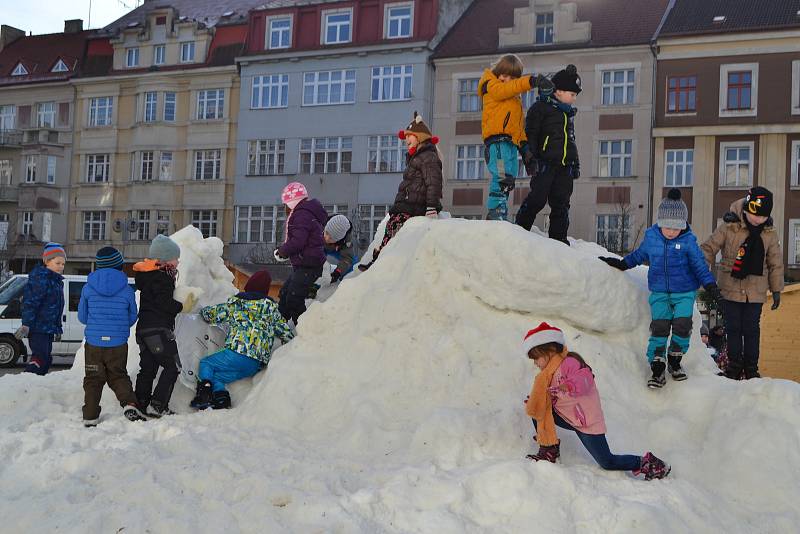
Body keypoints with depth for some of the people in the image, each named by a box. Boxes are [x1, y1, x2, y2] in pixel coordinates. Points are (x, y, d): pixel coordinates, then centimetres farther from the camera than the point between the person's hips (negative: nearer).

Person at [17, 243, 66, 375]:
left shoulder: (56, 280, 16)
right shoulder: (40, 278, -13)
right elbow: (30, 302, -20)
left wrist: (57, 327, 27)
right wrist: (26, 325, -26)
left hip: (48, 329, 10)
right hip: (38, 328, -10)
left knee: (46, 359, 14)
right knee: (40, 357, -19)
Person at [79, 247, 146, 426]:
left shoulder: (88, 288, -2)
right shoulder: (127, 290, -4)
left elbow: (82, 316, 7)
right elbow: (132, 317, 6)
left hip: (93, 342, 0)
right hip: (118, 344, 0)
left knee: (93, 380, 10)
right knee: (118, 377, 13)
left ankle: (90, 418, 9)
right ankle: (130, 404, -7)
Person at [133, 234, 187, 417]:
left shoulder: (147, 274, 17)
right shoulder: (162, 276, -13)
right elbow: (164, 303, -21)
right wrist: (181, 307, -8)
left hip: (143, 327, 10)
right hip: (158, 329, -10)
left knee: (147, 368, 14)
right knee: (172, 366, -4)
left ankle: (141, 405, 15)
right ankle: (157, 406, -8)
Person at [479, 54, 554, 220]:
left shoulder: (516, 97, 29)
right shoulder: (491, 85, 7)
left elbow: (519, 123, 29)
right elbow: (504, 89, -15)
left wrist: (524, 144, 17)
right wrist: (532, 81, -23)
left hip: (512, 142, 8)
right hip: (497, 139, -8)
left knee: (509, 180, 6)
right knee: (503, 176, -22)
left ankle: (501, 215, 10)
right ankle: (496, 211, -21)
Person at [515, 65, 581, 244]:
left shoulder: (569, 112, 21)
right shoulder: (541, 107, -2)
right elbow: (530, 134, -7)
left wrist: (576, 163, 22)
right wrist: (531, 158, -15)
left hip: (565, 166, 7)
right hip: (545, 163, -7)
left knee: (561, 204, 6)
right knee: (537, 199, -10)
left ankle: (558, 238, 10)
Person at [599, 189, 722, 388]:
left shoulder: (688, 241, -8)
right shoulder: (651, 237, 0)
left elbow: (700, 266, -2)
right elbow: (639, 254, 19)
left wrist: (710, 286, -11)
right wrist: (622, 263, 22)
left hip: (684, 293, -1)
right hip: (659, 292, 1)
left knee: (682, 325, -12)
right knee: (659, 327, -10)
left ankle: (675, 361, 14)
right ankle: (657, 368, -3)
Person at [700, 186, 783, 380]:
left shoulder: (769, 233, 1)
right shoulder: (729, 227, -9)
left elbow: (775, 263, 9)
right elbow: (709, 249, -3)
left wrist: (776, 289, 9)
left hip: (755, 290, 2)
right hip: (731, 287, -2)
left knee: (752, 329, 6)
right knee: (733, 328, 4)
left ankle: (751, 367, 18)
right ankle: (734, 365, 17)